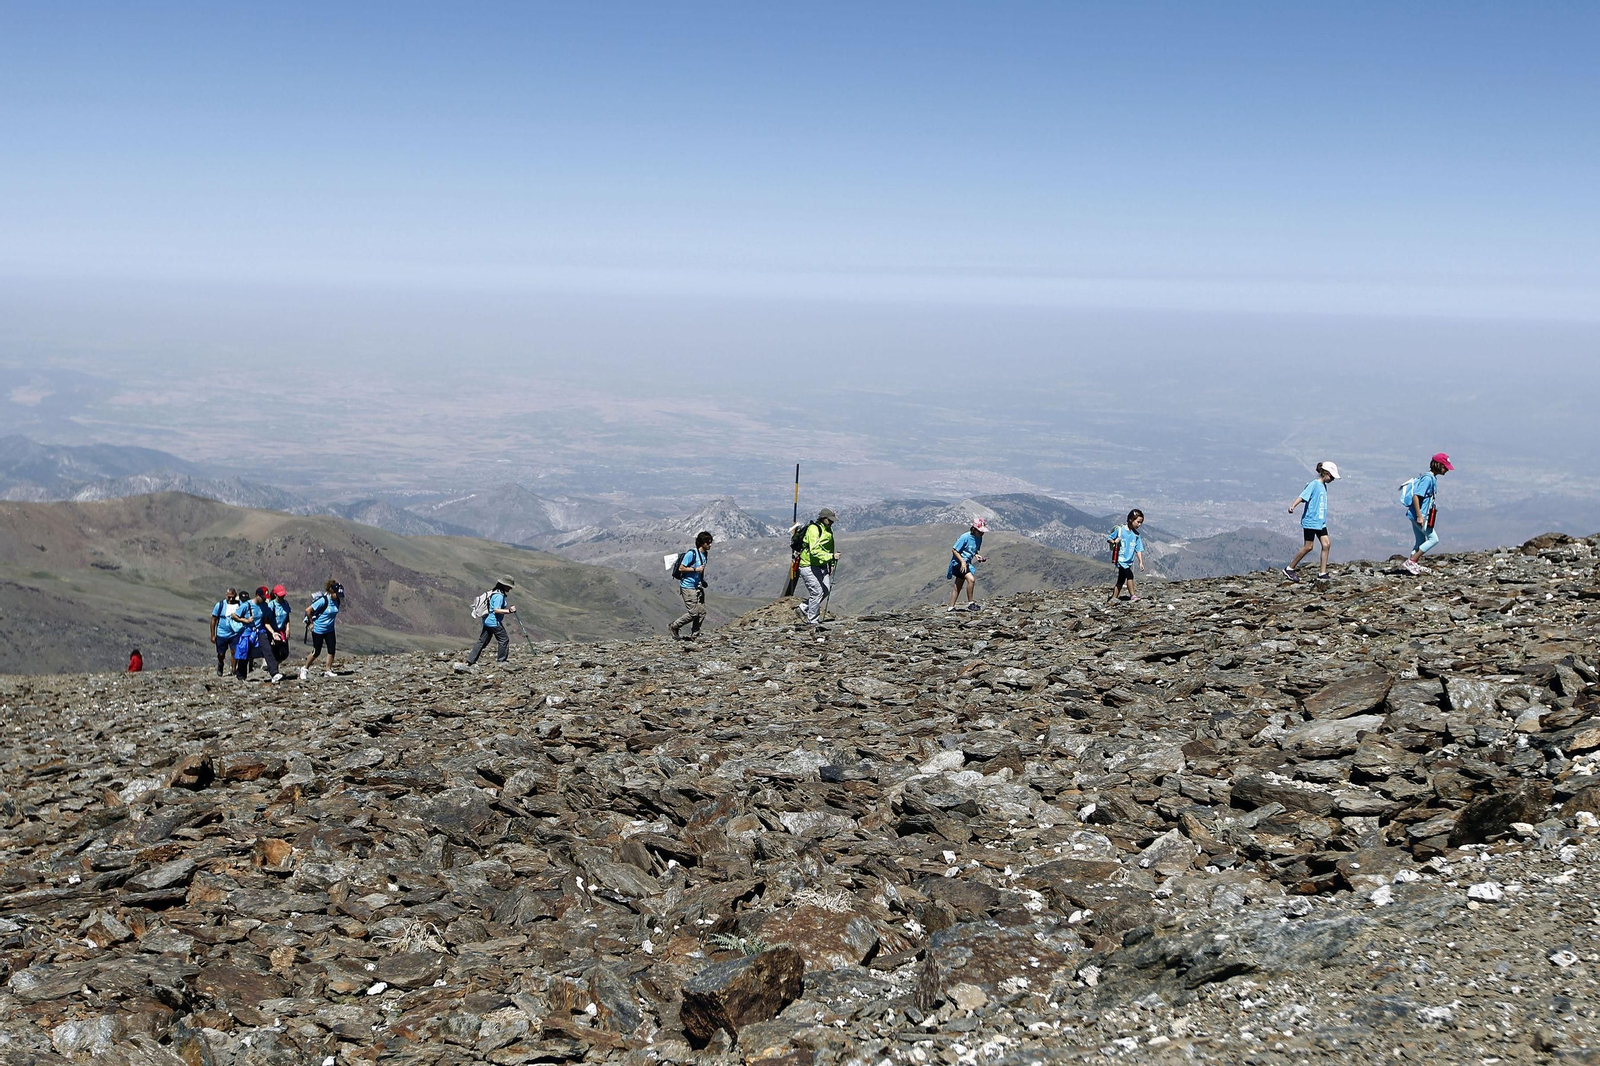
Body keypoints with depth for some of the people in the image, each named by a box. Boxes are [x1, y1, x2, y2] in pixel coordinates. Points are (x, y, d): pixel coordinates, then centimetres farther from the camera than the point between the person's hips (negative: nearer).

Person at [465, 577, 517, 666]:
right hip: (494, 622, -10)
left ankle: (471, 660, 13)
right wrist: (509, 611, -29)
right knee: (504, 639, 0)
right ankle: (501, 660, 4)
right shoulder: (499, 596, -18)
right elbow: (496, 610, -26)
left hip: (487, 621, 10)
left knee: (483, 641, 12)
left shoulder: (494, 592, 14)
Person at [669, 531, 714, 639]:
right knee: (693, 613, -9)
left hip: (698, 587, 9)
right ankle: (673, 627, 8)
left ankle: (694, 635, 12)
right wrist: (695, 569, -21)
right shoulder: (691, 553, -17)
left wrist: (702, 581, 14)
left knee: (702, 612, 3)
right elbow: (681, 568, -17)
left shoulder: (704, 554, 10)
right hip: (688, 587, -9)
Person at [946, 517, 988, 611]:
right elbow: (954, 550, -16)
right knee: (971, 579, -23)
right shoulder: (965, 537, -20)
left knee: (958, 586, 12)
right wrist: (962, 562, -22)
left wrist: (976, 556, -5)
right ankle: (970, 603, -14)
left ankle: (951, 607, 20)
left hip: (966, 563, 8)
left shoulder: (979, 538, 2)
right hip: (958, 562, -8)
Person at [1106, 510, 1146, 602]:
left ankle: (1114, 598, 21)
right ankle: (1133, 596, -21)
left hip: (1129, 561, 6)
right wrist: (1114, 541, -22)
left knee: (1121, 580, 12)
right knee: (1129, 575, -22)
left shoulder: (1136, 534, 6)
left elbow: (1138, 549, 7)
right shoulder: (1120, 530, -8)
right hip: (1121, 559, -6)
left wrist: (1141, 562, 1)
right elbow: (1108, 538, -1)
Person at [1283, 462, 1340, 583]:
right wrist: (1293, 506, -38)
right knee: (1308, 547, -5)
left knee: (1326, 544, 0)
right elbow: (1302, 496, -24)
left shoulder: (1323, 486, 13)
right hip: (1310, 521, -8)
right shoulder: (1314, 484, -12)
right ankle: (1289, 569, 8)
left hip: (1321, 522, 8)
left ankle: (1322, 573, 4)